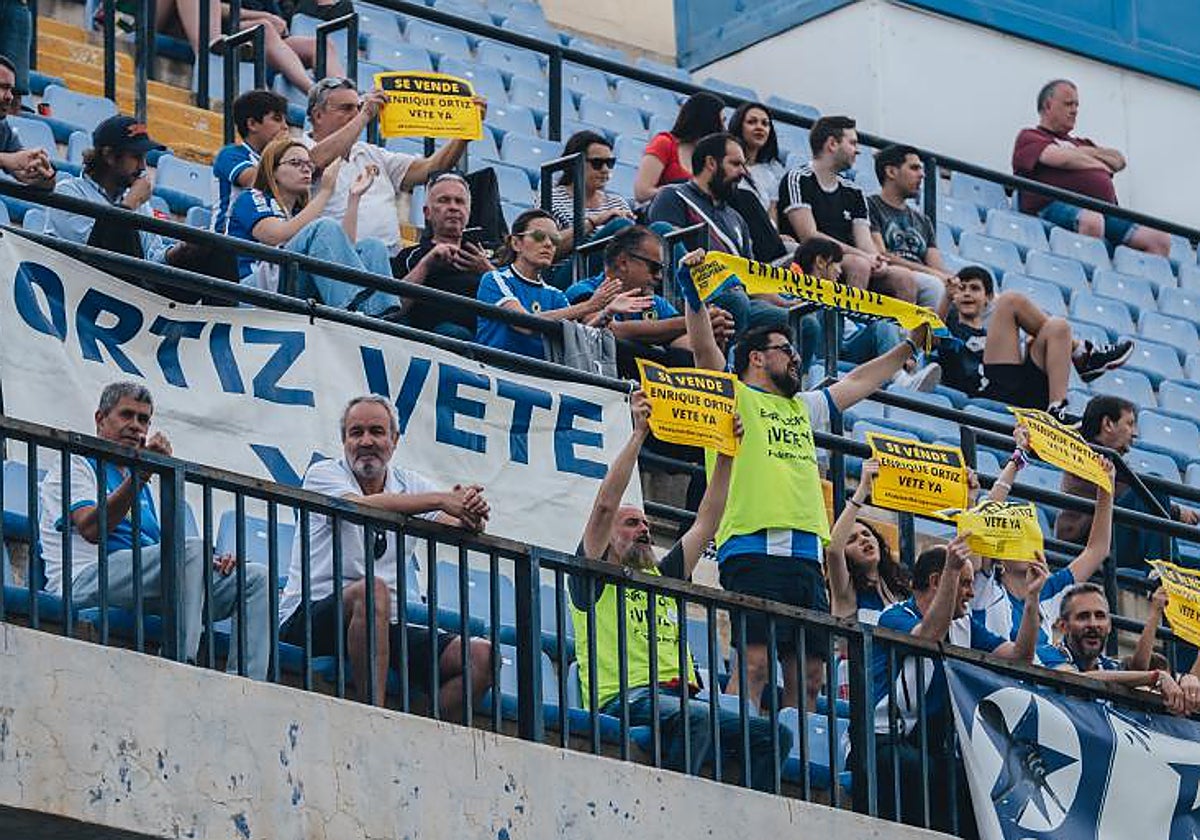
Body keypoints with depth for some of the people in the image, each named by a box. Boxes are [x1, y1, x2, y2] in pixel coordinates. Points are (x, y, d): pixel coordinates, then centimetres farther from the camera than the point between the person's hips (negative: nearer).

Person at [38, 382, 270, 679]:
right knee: (190, 548, -33)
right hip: (86, 581, -8)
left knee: (256, 578, -7)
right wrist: (139, 474, -18)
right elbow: (91, 529, -10)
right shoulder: (75, 465, 9)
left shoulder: (140, 486, 33)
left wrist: (208, 562, 6)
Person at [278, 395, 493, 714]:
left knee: (481, 657, -11)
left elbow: (456, 528, -5)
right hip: (308, 616, -5)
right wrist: (441, 499, -29)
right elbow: (363, 507, -24)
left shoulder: (412, 486, 13)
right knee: (372, 590, -38)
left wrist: (471, 515, -30)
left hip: (386, 625, 6)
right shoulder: (324, 475, -1)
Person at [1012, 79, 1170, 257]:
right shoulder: (1029, 137, 15)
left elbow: (1119, 160, 23)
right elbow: (1063, 159, -4)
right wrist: (1101, 165, 11)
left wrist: (1087, 152, 9)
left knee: (1160, 240, -11)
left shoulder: (1079, 144, 36)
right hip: (1056, 207, -7)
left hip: (1103, 210, 7)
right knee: (1091, 221, -43)